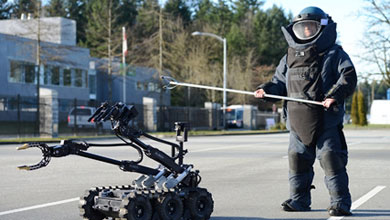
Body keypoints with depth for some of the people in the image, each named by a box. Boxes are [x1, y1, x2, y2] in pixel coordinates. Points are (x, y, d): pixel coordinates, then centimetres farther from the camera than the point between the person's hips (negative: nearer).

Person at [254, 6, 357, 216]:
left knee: (331, 160, -7)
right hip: (298, 122, 5)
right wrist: (266, 89, 0)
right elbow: (280, 81, 20)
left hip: (327, 122, -5)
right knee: (297, 160, 8)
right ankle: (299, 199, 21)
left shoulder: (334, 54, 1)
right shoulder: (290, 57, 15)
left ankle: (340, 202, 2)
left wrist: (335, 95, -24)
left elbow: (348, 76, -9)